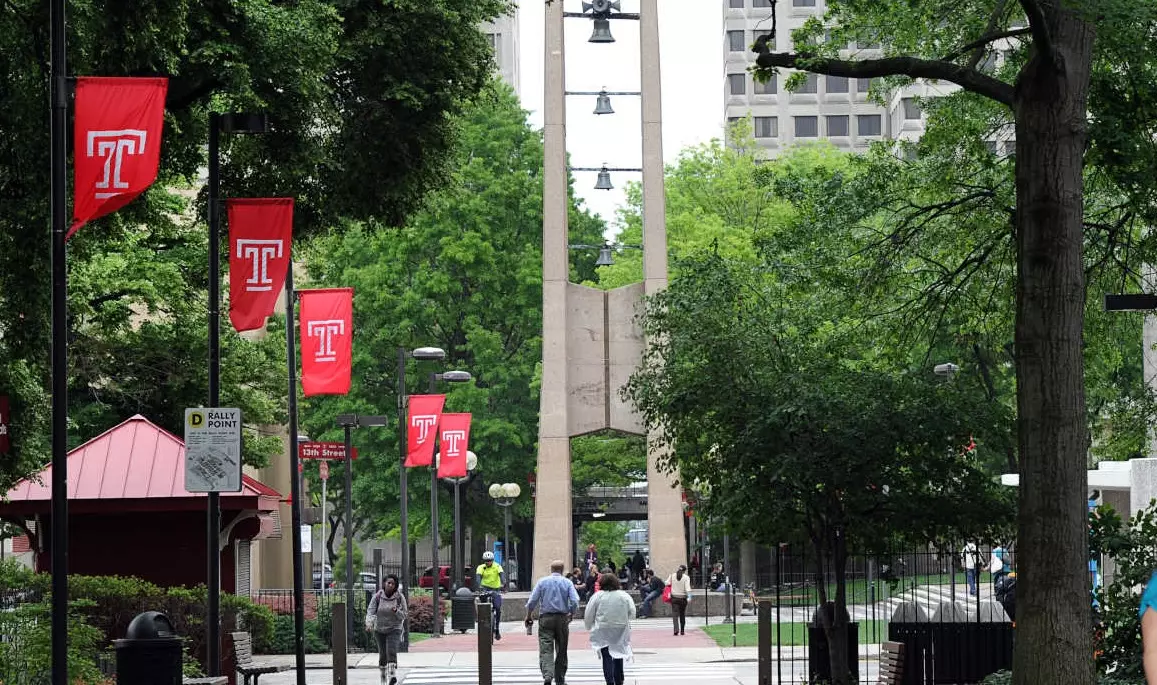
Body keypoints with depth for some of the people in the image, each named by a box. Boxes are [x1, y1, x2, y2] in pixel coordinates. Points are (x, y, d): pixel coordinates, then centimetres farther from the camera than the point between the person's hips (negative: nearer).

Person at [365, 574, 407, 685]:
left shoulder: (400, 597, -8)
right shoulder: (377, 596, -7)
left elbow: (403, 616, -4)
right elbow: (370, 611, -13)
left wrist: (396, 611, -26)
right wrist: (369, 623, -32)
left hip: (394, 630, -2)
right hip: (379, 630, 2)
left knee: (391, 652, -22)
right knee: (382, 654, 9)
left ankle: (392, 676, -32)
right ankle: (383, 675, 32)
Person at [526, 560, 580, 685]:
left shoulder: (542, 581, 2)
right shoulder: (567, 582, 1)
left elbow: (532, 601, -3)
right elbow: (575, 602, -9)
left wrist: (528, 616, 11)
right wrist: (571, 614, 10)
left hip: (545, 618, -1)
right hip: (562, 618, 1)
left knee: (546, 650, -8)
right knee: (561, 651, 13)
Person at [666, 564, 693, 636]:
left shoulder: (672, 576, 0)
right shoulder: (686, 577, -7)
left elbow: (667, 583, -4)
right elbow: (687, 587, -16)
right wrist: (689, 596, -22)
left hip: (674, 597, 0)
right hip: (683, 597, 0)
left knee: (675, 614, -4)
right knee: (682, 615, 15)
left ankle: (676, 629, -23)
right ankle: (682, 631, 21)